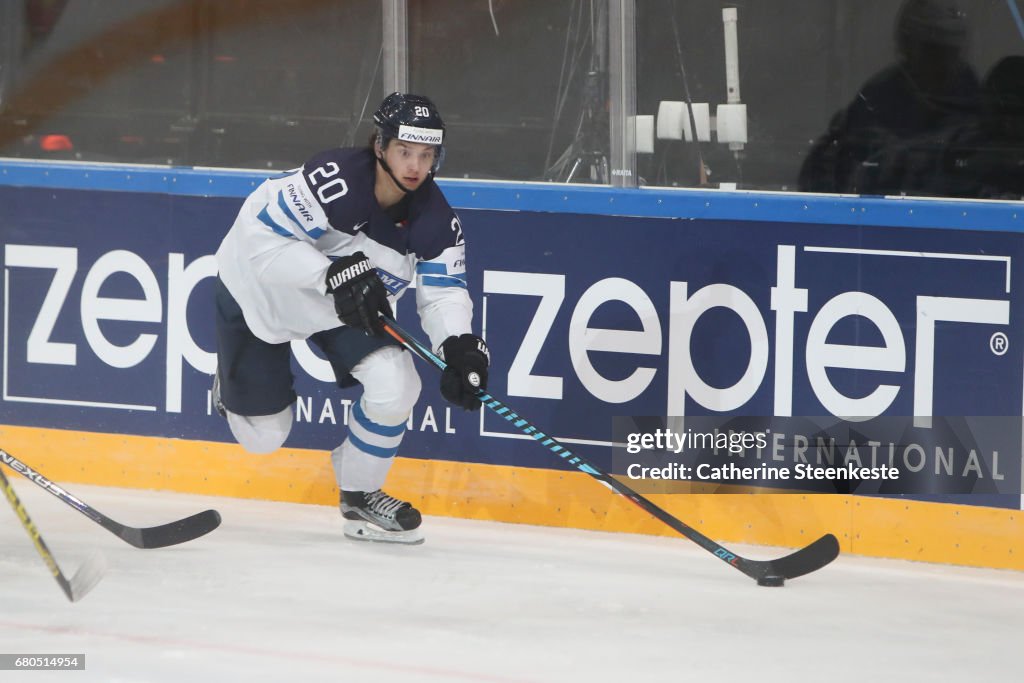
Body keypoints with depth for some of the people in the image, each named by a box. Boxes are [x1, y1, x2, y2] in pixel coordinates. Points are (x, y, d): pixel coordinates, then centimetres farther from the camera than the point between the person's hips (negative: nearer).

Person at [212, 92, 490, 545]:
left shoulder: (434, 219, -17)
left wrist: (461, 348, -34)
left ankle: (360, 495, 7)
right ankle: (236, 385, 44)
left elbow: (443, 290, -14)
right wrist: (334, 275, -43)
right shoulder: (334, 181, -36)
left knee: (395, 386, -20)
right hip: (260, 291, -4)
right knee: (264, 435, 5)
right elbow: (260, 236, -36)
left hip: (347, 307, 5)